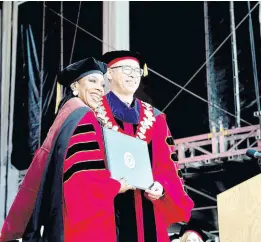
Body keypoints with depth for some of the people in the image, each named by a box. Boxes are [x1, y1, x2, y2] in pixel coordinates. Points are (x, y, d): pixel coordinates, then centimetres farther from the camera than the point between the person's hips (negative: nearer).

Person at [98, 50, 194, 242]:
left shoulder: (154, 118, 16)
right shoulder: (94, 114, 3)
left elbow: (168, 164, 12)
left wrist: (161, 186, -7)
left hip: (148, 212, 4)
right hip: (108, 210, -4)